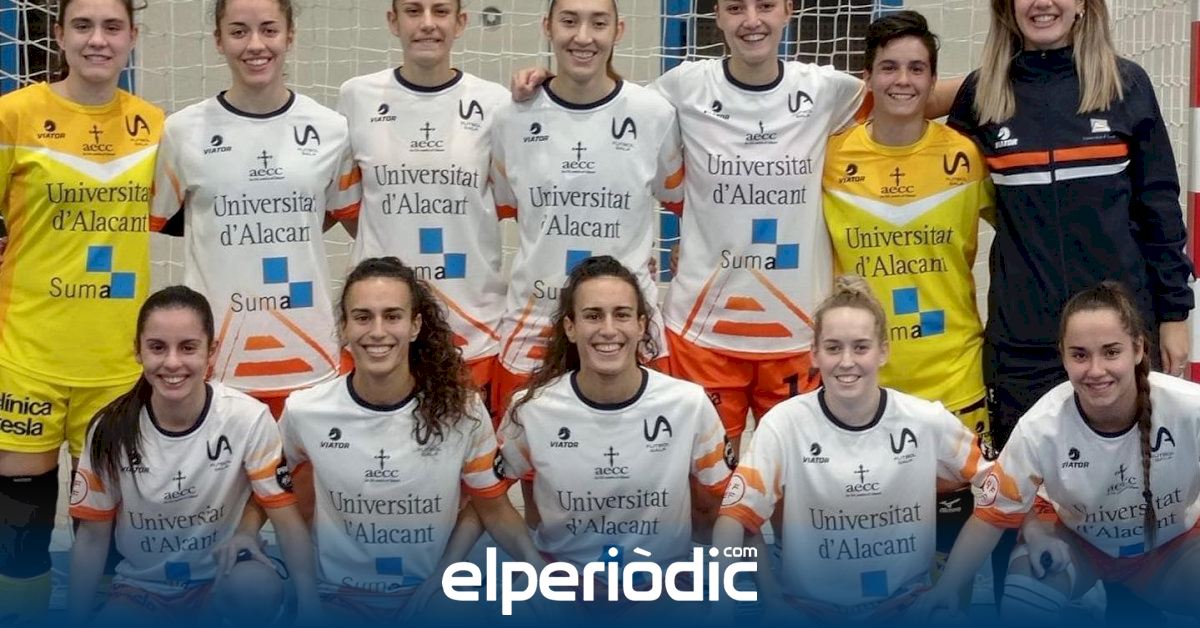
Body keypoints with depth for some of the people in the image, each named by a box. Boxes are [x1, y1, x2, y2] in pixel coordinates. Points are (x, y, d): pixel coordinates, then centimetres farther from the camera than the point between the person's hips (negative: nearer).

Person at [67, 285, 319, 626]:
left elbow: (288, 521, -12)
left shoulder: (248, 419, -15)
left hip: (223, 578, -1)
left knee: (259, 588, -34)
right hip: (141, 588, 1)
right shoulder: (112, 428, -10)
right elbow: (92, 536, -1)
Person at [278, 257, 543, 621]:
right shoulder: (303, 412, -6)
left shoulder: (461, 410, -7)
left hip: (433, 599, 1)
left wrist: (539, 568, -11)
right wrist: (306, 598, 6)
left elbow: (493, 509, 3)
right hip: (338, 601, 0)